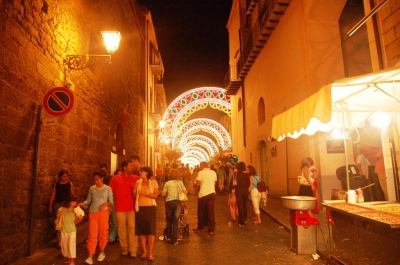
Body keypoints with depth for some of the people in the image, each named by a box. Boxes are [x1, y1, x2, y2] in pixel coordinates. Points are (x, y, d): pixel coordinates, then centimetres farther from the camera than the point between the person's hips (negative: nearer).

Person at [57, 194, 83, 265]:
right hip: (63, 231, 1)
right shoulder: (62, 208, -5)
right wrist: (66, 210, -30)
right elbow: (58, 215, -23)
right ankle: (69, 259, 27)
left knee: (71, 245, -5)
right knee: (65, 246, 10)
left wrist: (79, 219, -21)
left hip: (72, 230, -1)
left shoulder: (75, 210, -4)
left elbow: (75, 222, -1)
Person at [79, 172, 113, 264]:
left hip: (103, 213, -1)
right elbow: (88, 200, 5)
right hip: (93, 213, 1)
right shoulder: (91, 188, 4)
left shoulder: (108, 188, -2)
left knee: (103, 233, 9)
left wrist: (105, 204, -17)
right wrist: (82, 204, -14)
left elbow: (111, 201, 1)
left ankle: (102, 252, 28)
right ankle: (90, 256, 3)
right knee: (92, 234, -1)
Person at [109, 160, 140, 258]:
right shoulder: (115, 178, 2)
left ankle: (133, 250, 7)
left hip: (132, 208, 0)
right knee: (121, 229, 9)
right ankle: (124, 248, 24)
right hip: (119, 208, 1)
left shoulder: (136, 178, 2)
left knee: (132, 228, -1)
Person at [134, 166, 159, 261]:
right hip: (140, 208, 3)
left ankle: (150, 252, 7)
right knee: (141, 230, 8)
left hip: (150, 208, -2)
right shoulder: (138, 182, 5)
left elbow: (155, 196, -9)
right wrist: (135, 188, -11)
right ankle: (144, 251, 20)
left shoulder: (153, 182, -2)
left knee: (151, 230, -2)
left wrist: (146, 193, -18)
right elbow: (134, 196, 4)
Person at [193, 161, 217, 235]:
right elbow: (215, 183, 12)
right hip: (212, 193, 4)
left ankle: (200, 227, 23)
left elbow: (197, 184, -12)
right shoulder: (213, 172, 5)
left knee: (201, 212, 12)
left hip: (203, 194, -3)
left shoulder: (201, 172, -8)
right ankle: (212, 230, 6)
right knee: (211, 211, 6)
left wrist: (194, 184, 10)